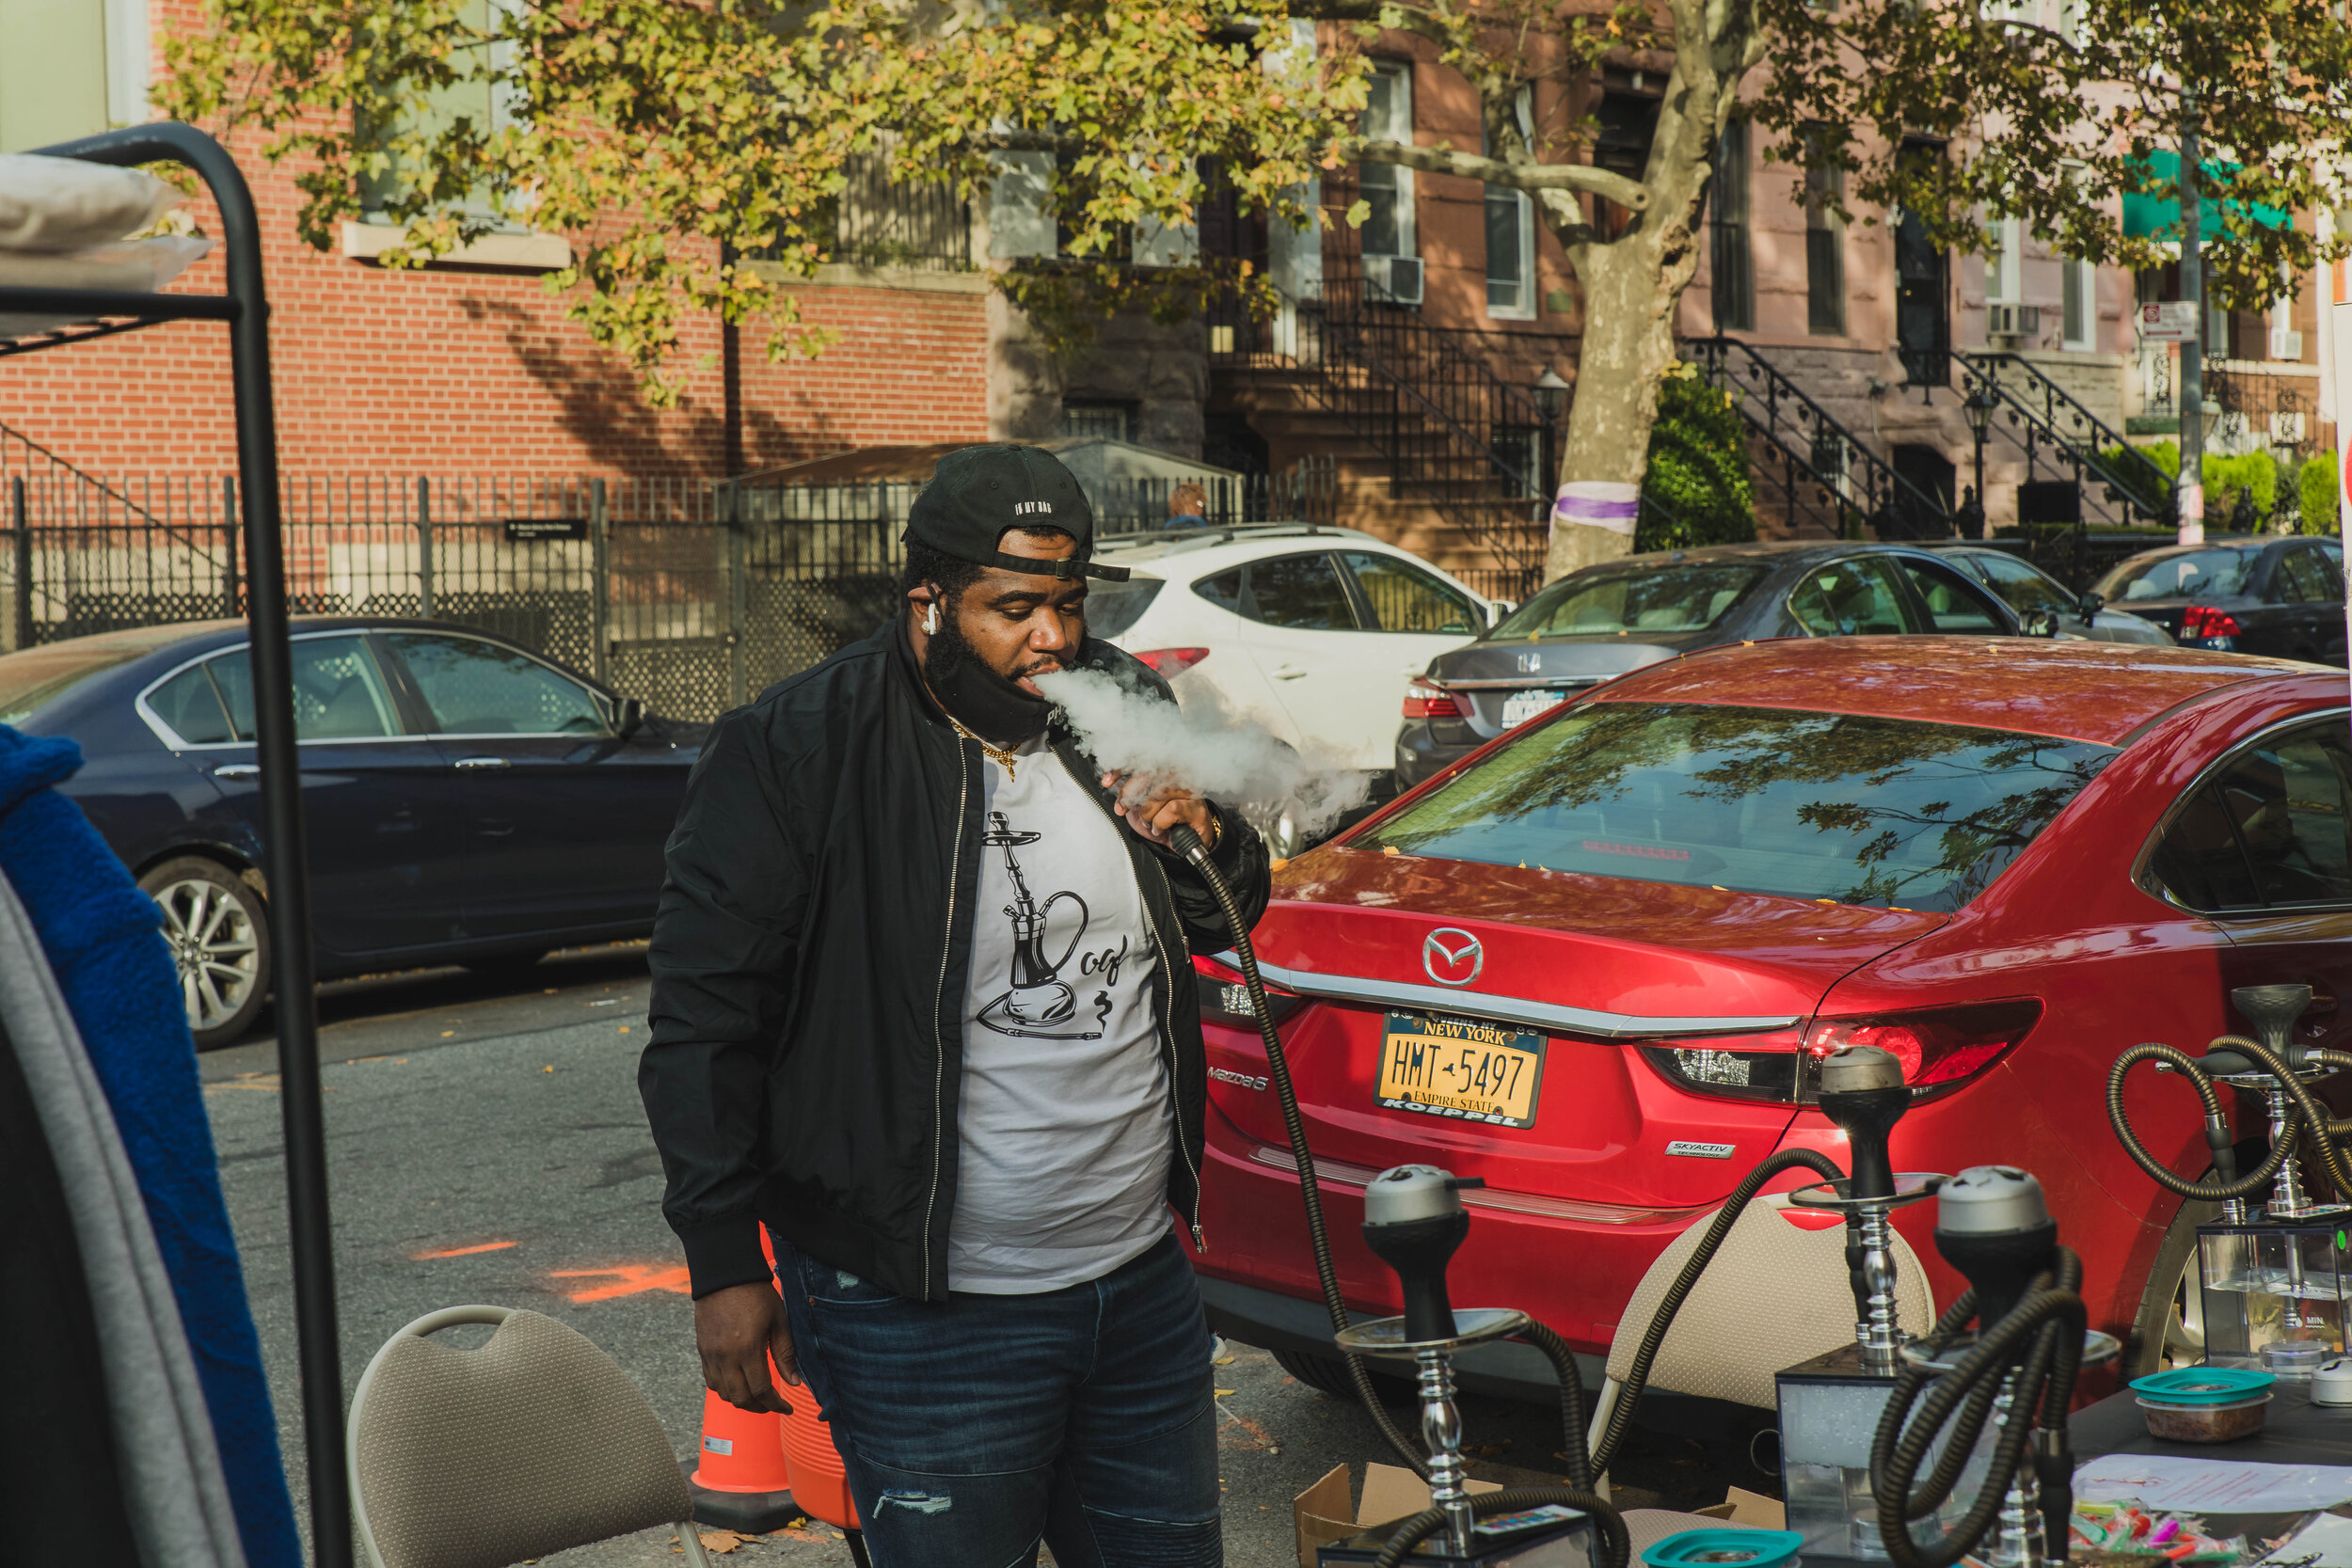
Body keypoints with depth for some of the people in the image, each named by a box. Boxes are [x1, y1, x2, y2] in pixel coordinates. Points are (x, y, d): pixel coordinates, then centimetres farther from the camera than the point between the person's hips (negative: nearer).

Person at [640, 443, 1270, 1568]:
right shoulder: (801, 752, -12)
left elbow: (1223, 923, 18)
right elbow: (705, 1018, -10)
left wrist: (1203, 840, -6)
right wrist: (724, 1264, -11)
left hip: (1144, 1284, 6)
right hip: (930, 1316, -6)